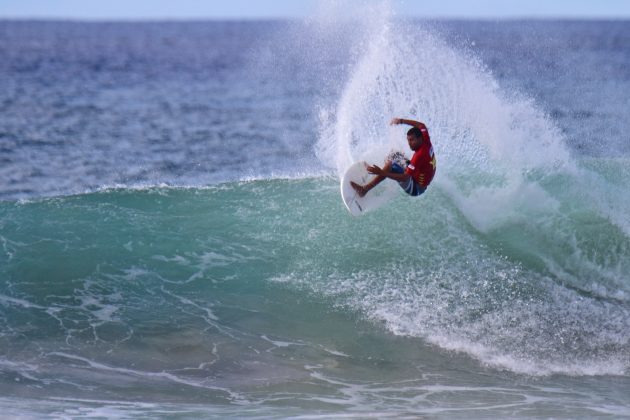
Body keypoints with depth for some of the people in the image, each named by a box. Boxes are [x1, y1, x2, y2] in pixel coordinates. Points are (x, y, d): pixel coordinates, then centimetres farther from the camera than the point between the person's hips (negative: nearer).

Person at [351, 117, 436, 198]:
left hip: (416, 189, -10)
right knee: (396, 155, 18)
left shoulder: (420, 155, -32)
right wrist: (401, 121, 12)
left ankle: (365, 189, -25)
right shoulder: (425, 140, -8)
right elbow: (421, 126, 16)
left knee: (390, 165, -26)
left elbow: (405, 177, -34)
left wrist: (382, 173, -39)